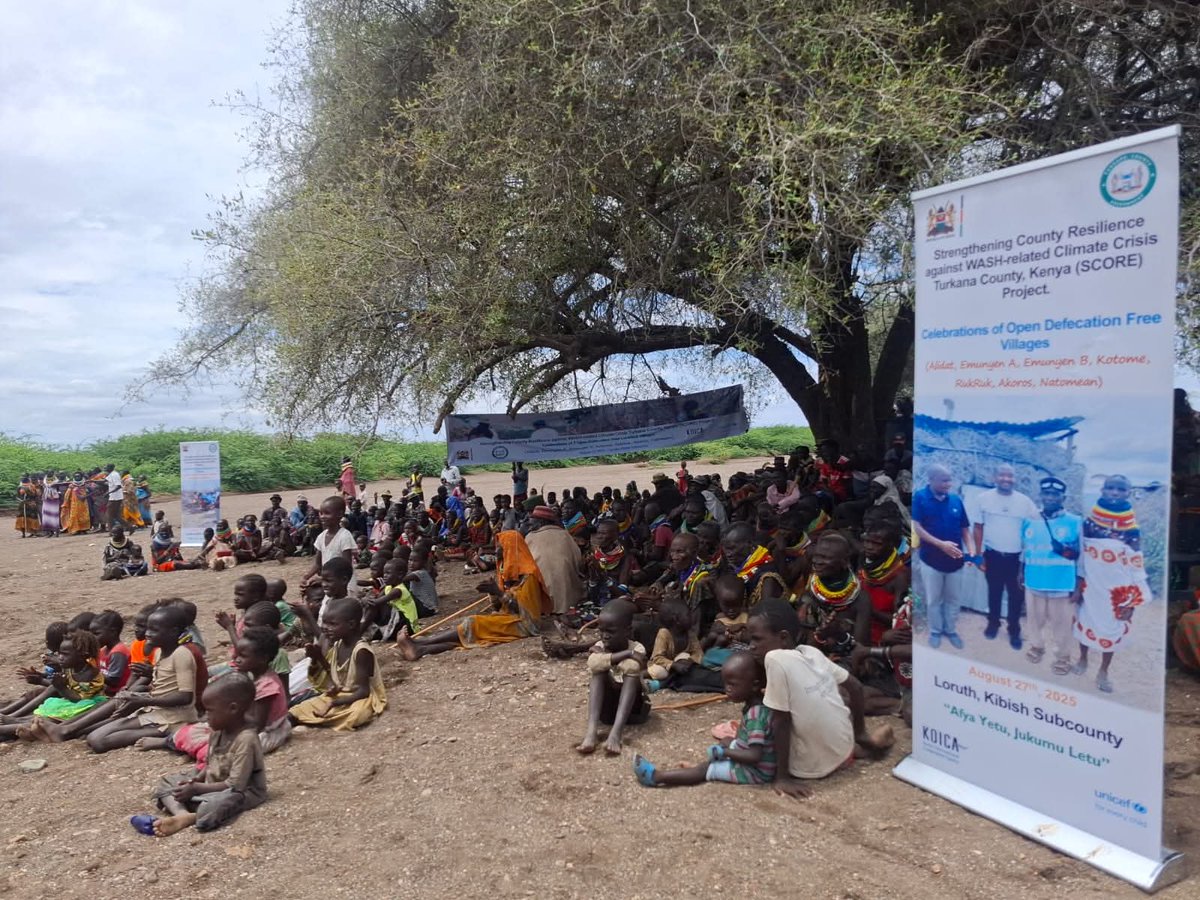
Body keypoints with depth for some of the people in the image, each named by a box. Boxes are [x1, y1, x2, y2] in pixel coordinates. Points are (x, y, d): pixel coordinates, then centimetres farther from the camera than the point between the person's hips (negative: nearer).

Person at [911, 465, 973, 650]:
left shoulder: (956, 500, 0)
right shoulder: (920, 497, -11)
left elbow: (964, 528, 6)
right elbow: (917, 528, -16)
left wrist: (970, 550, -10)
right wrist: (941, 544, -24)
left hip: (955, 560, 3)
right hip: (931, 560, -3)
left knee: (954, 599, 13)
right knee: (933, 599, 10)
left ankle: (951, 630, 30)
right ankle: (935, 631, 27)